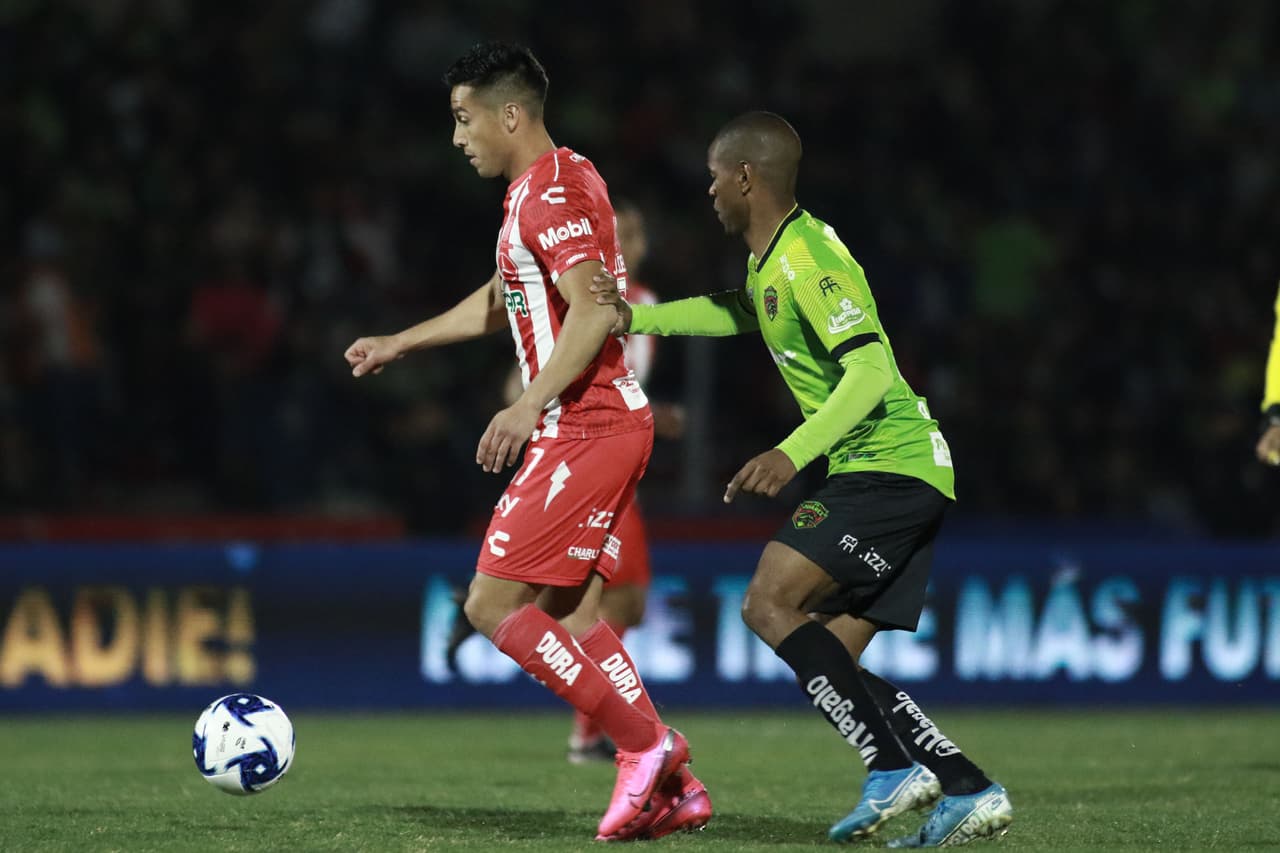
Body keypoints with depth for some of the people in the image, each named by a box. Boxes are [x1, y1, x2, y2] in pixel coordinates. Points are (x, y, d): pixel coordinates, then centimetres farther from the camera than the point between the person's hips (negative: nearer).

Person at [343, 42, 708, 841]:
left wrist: (531, 405, -33)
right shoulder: (535, 189, 19)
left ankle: (644, 744, -9)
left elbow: (592, 312, -25)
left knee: (492, 606, -10)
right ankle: (672, 787, 6)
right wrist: (400, 343, 36)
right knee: (572, 616, 9)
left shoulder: (555, 190, -14)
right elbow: (500, 301, 34)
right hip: (604, 424, 10)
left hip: (585, 430, -10)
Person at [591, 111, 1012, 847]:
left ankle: (894, 768, -19)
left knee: (770, 605, -16)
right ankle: (970, 792, 0)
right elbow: (736, 313, 40)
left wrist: (792, 454, -35)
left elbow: (869, 370, -25)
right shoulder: (772, 260, 16)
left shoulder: (805, 257, -15)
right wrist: (637, 318, 30)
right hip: (912, 477, 10)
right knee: (829, 658, 5)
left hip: (887, 467, -10)